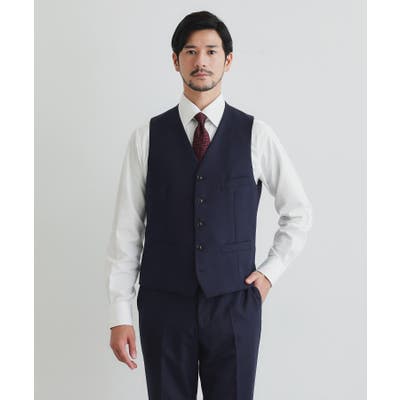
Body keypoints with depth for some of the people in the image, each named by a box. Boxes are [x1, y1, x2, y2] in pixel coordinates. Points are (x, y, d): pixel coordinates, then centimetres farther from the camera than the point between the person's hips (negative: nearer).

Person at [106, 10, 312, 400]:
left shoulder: (256, 135, 1)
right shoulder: (147, 137, 1)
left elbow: (298, 212, 14)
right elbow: (126, 230, 0)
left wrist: (270, 271, 6)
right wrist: (119, 316, -3)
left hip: (234, 306, 0)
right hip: (164, 307, 0)